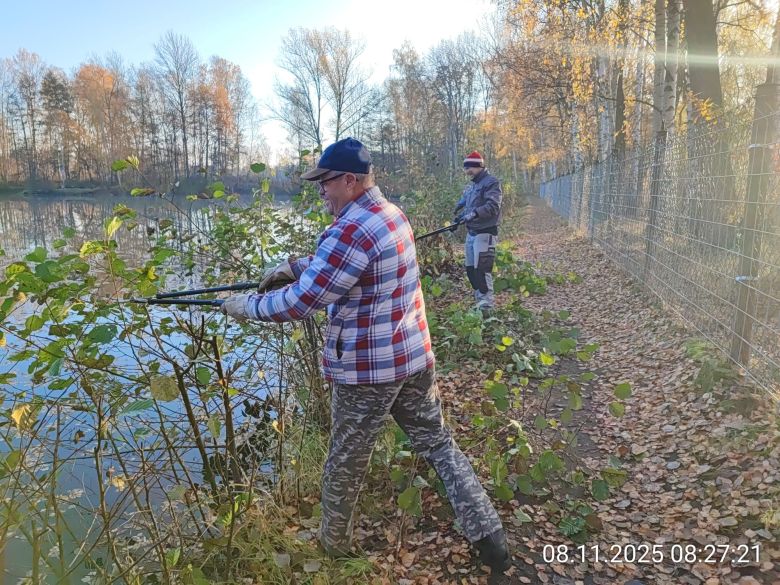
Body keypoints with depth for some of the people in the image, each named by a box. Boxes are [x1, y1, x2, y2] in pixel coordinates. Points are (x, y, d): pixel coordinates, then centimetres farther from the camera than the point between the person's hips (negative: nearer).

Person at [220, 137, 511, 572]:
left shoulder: (351, 230, -22)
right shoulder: (393, 213, 7)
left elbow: (300, 303, -20)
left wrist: (246, 306, -6)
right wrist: (295, 266, 13)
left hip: (366, 368, -8)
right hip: (414, 356, 8)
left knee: (346, 462, 14)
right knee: (438, 444, 18)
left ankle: (335, 543, 36)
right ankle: (490, 537, 21)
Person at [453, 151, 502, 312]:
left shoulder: (491, 182, -10)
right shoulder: (471, 186, 17)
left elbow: (493, 207, -22)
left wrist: (473, 214, -28)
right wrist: (460, 215, 2)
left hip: (485, 233, -9)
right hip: (471, 232, 9)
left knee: (481, 268, -12)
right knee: (470, 268, 12)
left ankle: (487, 303, -5)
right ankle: (480, 298, 24)